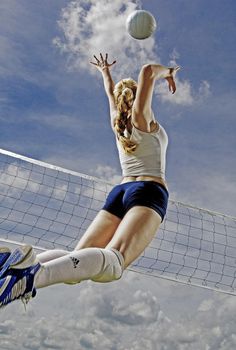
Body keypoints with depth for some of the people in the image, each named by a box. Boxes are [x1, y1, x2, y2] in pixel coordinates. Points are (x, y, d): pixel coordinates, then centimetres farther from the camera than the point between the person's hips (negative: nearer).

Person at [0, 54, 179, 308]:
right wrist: (167, 72, 19)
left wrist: (105, 72, 65)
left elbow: (112, 94, 46)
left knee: (74, 264, -4)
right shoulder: (143, 119, 10)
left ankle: (26, 263, -33)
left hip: (119, 192, 6)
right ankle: (35, 274, -55)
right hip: (148, 191, -6)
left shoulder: (117, 124, 24)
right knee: (113, 260, -29)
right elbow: (148, 71, -2)